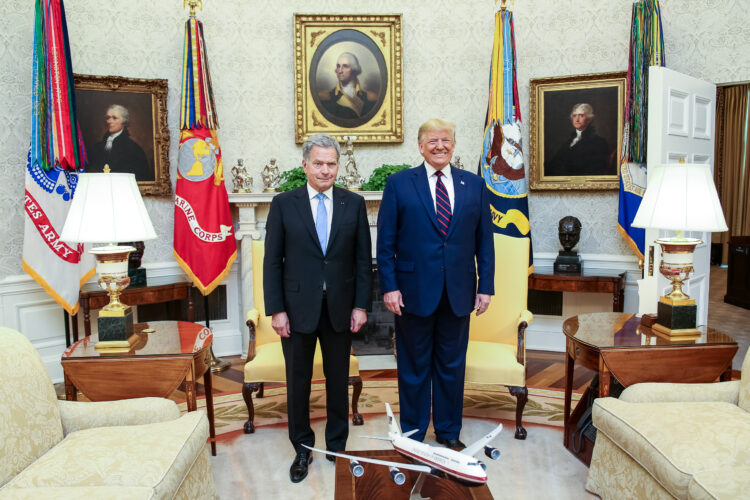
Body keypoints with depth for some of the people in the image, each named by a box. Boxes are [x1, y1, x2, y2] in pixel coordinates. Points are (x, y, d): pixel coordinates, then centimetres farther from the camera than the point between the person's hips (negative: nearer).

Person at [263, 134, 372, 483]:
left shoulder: (354, 203, 1)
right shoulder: (283, 203, -2)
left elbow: (363, 259, 2)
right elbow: (272, 261, -3)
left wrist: (361, 305, -3)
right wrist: (276, 309, -7)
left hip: (340, 308, 1)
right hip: (297, 308, -1)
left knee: (338, 382, 14)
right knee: (298, 384, 11)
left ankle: (337, 446, 33)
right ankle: (303, 450, 30)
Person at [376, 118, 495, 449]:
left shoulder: (474, 185, 7)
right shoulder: (399, 183, 0)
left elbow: (484, 240, 7)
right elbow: (385, 241, -3)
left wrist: (486, 286, 2)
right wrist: (389, 286, -10)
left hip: (458, 293, 3)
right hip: (414, 292, -2)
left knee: (452, 366, 14)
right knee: (414, 368, 10)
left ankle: (449, 432, 32)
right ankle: (413, 434, 28)